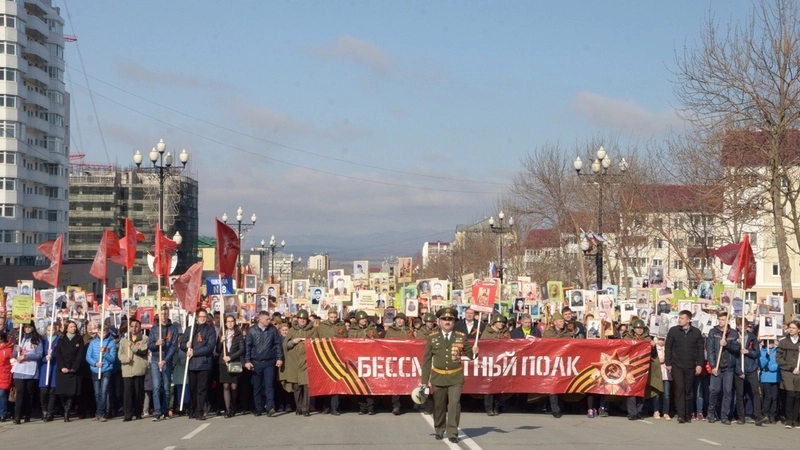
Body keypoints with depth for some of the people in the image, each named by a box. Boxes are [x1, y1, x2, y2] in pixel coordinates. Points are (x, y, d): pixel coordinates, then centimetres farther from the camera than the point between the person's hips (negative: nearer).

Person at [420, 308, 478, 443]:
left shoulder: (461, 337, 0)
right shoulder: (432, 338, 0)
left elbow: (469, 354, 7)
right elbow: (426, 360, 1)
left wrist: (474, 352, -18)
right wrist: (424, 380, 0)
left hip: (455, 377, -1)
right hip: (438, 377, 1)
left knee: (454, 405, -11)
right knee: (439, 406, 11)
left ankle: (452, 433, -5)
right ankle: (439, 431, 29)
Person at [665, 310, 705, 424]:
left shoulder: (696, 333, 3)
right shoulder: (673, 331, 0)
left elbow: (700, 349, 6)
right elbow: (668, 348, 3)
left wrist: (699, 364, 0)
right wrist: (668, 363, -1)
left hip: (691, 367, 2)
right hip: (677, 366, -2)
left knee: (688, 390, 6)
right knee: (680, 388, -12)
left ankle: (686, 414, 15)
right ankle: (681, 415, -15)